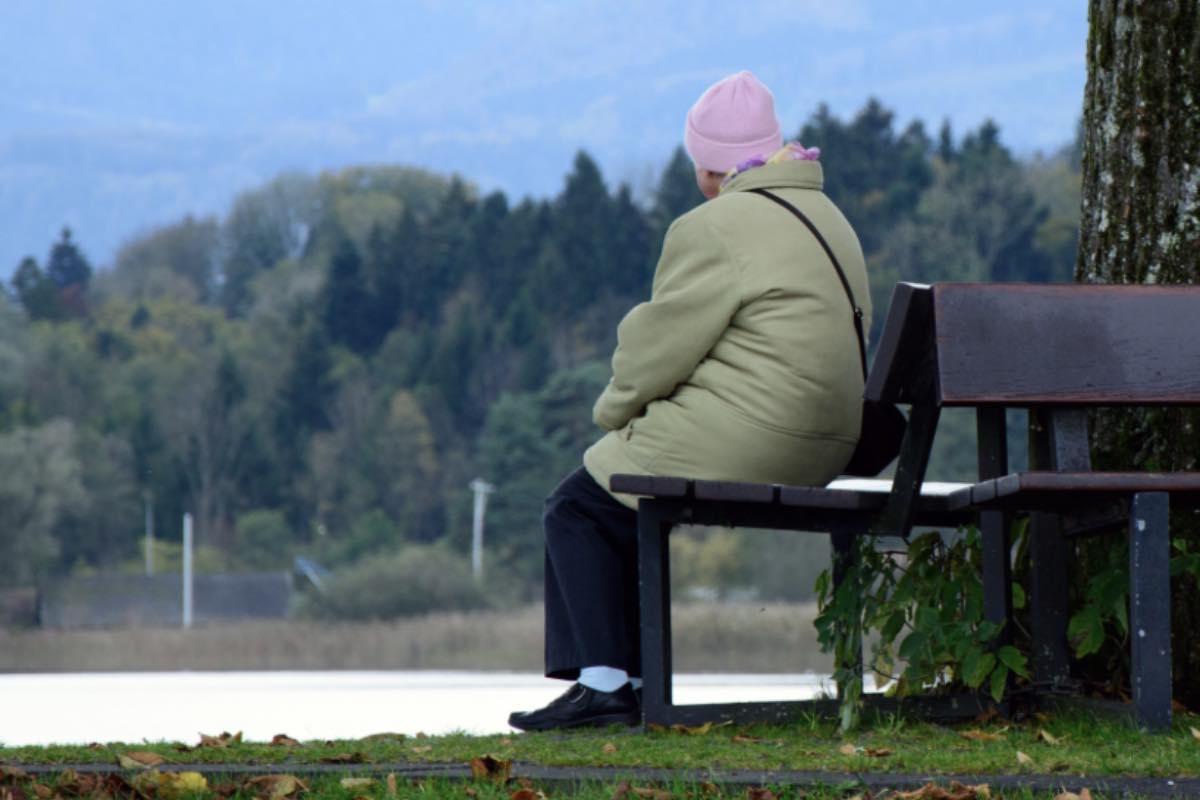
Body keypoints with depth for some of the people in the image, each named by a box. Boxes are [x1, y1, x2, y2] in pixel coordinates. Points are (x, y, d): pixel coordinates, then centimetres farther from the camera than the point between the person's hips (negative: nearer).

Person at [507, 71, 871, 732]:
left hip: (738, 445, -10)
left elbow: (660, 348, -12)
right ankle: (631, 674, 20)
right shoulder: (827, 219, 16)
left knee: (580, 509, 5)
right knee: (617, 502, 23)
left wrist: (613, 410, 8)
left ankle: (602, 683, -3)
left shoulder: (715, 230, -14)